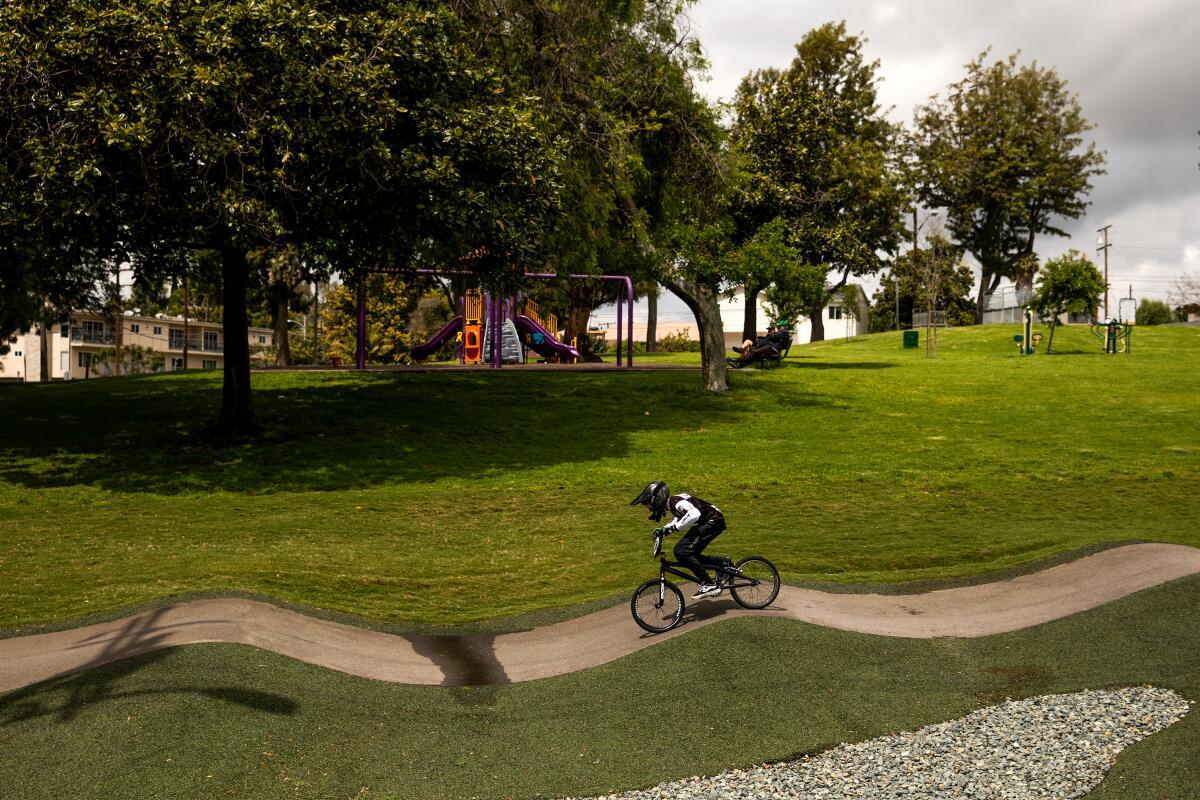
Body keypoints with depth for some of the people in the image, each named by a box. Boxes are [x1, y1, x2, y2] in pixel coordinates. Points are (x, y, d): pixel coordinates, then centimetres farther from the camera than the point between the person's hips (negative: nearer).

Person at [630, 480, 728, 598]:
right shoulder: (672, 503, 10)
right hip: (705, 522, 10)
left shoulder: (676, 502, -20)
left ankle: (708, 585, -16)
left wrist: (672, 527, -32)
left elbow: (694, 514, -37)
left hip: (713, 521, -10)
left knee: (681, 550, -18)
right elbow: (679, 519, 29)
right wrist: (664, 529, 15)